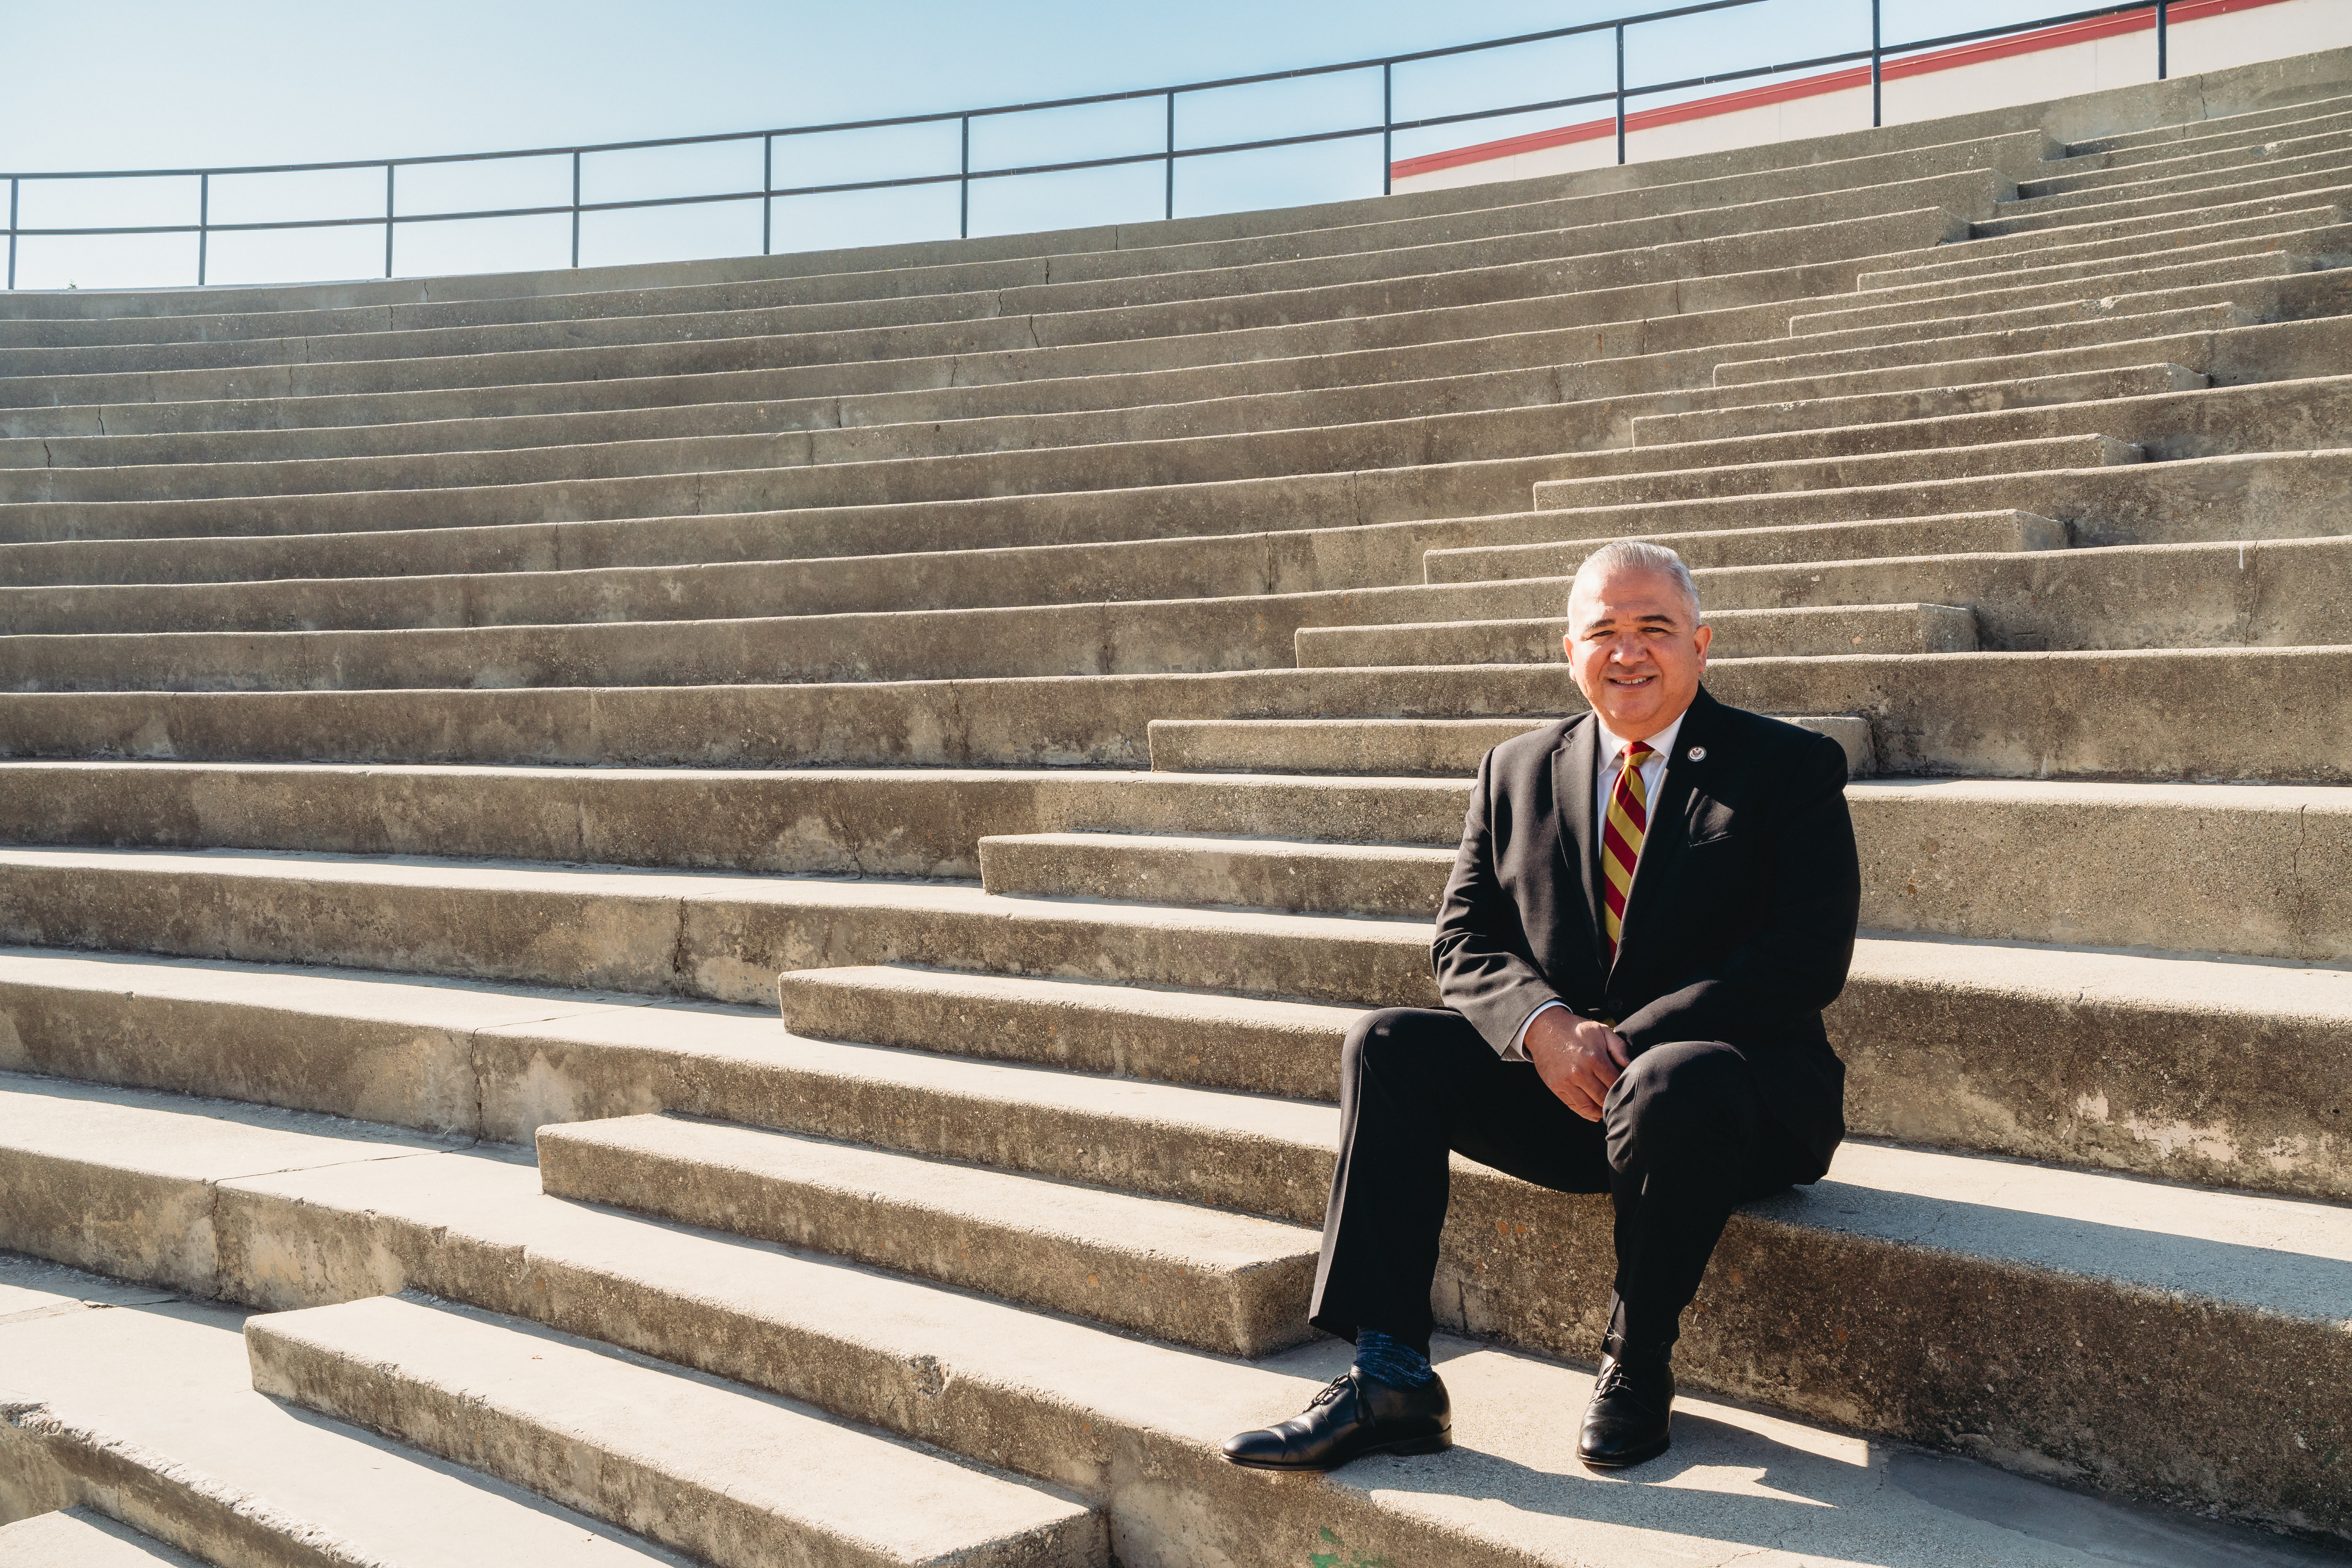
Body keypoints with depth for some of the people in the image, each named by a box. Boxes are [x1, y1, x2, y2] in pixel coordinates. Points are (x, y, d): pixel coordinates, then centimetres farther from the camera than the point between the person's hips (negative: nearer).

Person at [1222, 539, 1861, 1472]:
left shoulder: (1793, 768, 0)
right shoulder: (1517, 773, 12)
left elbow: (1808, 960, -12)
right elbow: (1464, 941, 6)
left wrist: (1630, 1043, -21)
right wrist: (1544, 1026, -17)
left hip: (1731, 1077, -4)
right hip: (1558, 1080, 4)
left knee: (1671, 1085, -38)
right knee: (1387, 1047, -17)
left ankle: (1636, 1369, -12)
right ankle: (1389, 1379, -19)